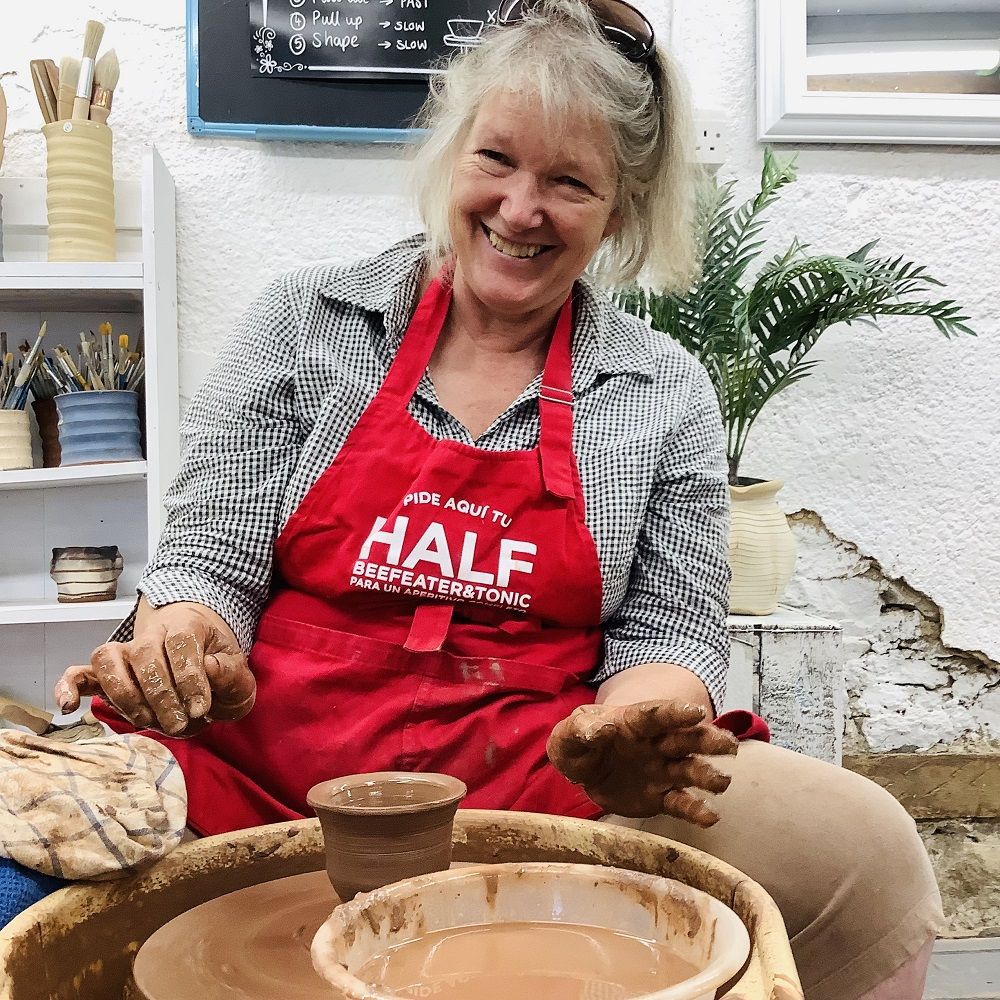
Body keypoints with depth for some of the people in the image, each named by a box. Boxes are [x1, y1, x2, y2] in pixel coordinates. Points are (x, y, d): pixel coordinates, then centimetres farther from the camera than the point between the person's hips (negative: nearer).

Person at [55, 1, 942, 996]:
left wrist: (625, 727, -16)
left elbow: (668, 628, 6)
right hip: (276, 754, 0)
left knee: (862, 848, -22)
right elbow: (211, 556, 4)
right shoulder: (304, 320, 6)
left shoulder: (666, 395, 7)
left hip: (540, 777, 1)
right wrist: (178, 640, -18)